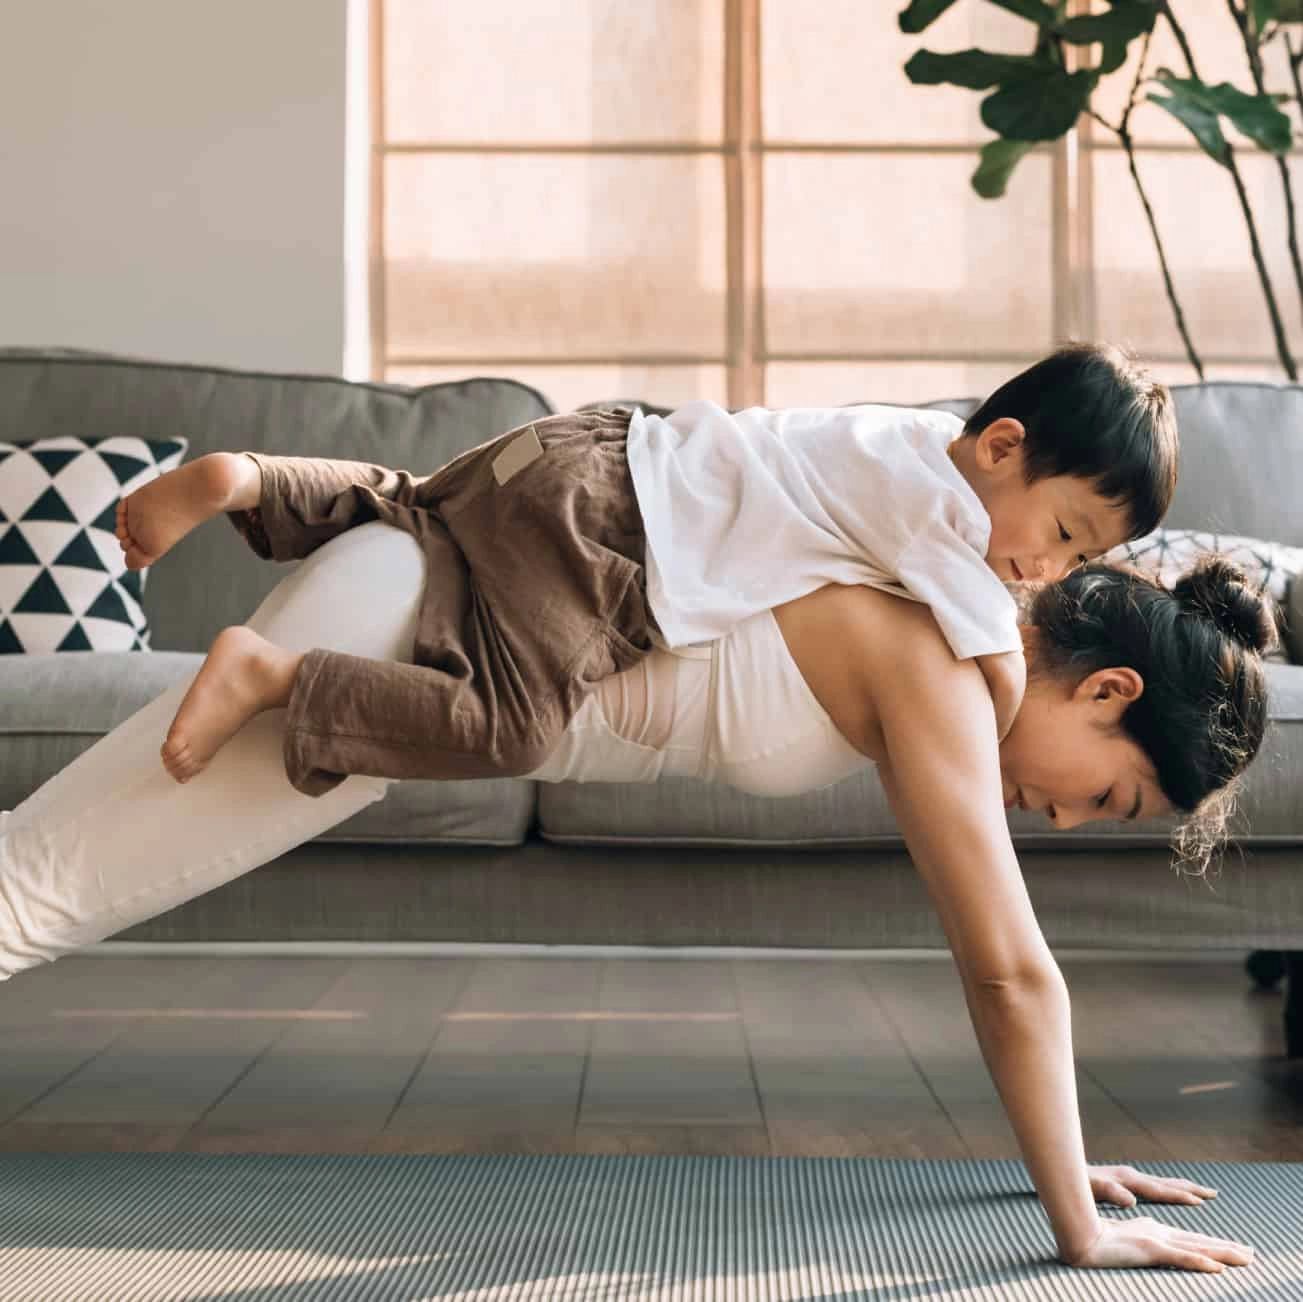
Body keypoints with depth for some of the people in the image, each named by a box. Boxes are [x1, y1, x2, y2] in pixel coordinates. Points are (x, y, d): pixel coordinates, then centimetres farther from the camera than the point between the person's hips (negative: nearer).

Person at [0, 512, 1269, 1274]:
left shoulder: (961, 632, 6)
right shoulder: (939, 665, -21)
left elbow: (991, 952, 13)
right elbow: (1014, 969, -19)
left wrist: (1063, 1154, 18)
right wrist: (1081, 1228, -10)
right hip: (409, 630, -9)